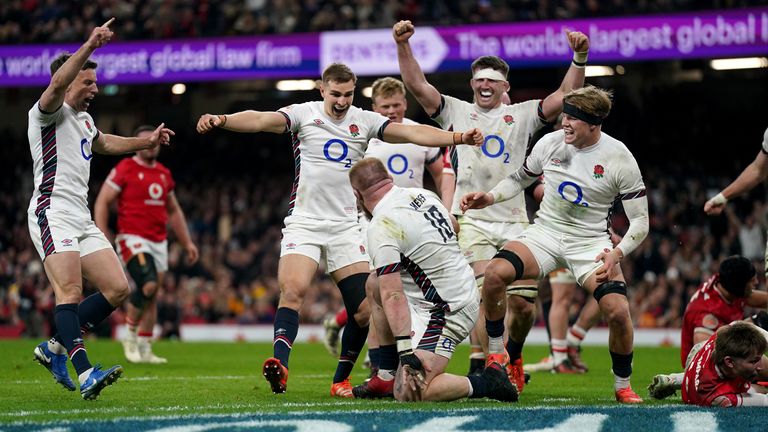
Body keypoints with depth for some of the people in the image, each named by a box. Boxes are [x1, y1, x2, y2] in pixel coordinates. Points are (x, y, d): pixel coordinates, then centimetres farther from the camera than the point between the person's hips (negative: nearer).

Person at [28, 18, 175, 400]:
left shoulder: (84, 119, 24)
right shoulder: (50, 112, -3)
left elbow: (103, 143, 47)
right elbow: (57, 84, -27)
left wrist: (147, 141, 43)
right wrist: (90, 46, -36)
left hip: (82, 219, 9)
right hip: (53, 213, -9)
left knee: (117, 289, 2)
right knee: (71, 292, -23)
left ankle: (55, 348, 11)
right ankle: (85, 373, -34)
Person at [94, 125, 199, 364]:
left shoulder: (164, 174, 15)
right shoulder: (124, 170, -5)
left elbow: (174, 211, 25)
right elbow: (102, 203, -5)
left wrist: (187, 242, 20)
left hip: (159, 242, 7)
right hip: (133, 239, -7)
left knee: (152, 297, 7)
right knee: (148, 285, -23)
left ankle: (145, 349, 15)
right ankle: (131, 336, -3)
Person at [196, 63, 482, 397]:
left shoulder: (365, 121, 6)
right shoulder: (304, 115, -1)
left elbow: (412, 133, -2)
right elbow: (261, 120, -17)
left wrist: (458, 137, -14)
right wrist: (221, 120, -35)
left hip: (346, 227, 3)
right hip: (304, 221, -3)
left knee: (365, 310, -4)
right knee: (293, 289, -26)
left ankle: (341, 379, 12)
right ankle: (279, 364, -32)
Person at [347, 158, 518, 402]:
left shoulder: (381, 228, -18)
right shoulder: (422, 194, 5)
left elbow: (393, 297, -23)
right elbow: (455, 229, 27)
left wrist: (406, 353, -26)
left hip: (446, 313, -10)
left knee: (407, 392, -17)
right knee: (376, 287, 25)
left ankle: (487, 384, -11)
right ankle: (387, 376, 26)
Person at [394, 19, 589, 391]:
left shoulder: (522, 115, 12)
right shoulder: (456, 112, 10)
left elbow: (565, 96, 2)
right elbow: (416, 85, 2)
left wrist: (579, 59, -12)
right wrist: (403, 45, -11)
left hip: (514, 222, 2)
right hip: (471, 220, -2)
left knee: (523, 305, -1)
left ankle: (513, 357, 27)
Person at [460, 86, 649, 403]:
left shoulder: (619, 159, -12)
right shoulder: (550, 143, -4)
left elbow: (640, 221, -7)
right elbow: (520, 179, 17)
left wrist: (617, 253, -23)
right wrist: (490, 197, -2)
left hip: (591, 243, -2)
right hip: (545, 233, 2)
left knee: (617, 311, -24)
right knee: (496, 273, -27)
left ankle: (622, 386, 2)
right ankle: (495, 355, -7)